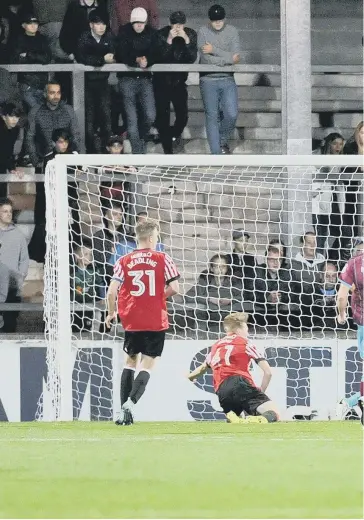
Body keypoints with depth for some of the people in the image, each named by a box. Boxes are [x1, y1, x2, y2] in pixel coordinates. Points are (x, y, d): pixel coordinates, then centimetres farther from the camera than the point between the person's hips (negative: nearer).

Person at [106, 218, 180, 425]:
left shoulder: (124, 261, 1)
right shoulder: (163, 259, -3)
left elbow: (112, 292, -6)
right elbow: (174, 288, -8)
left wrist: (112, 313, 10)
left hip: (132, 320, 2)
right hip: (156, 321, -2)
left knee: (131, 360, 17)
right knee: (148, 363, 1)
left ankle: (124, 408, 10)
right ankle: (131, 402, -19)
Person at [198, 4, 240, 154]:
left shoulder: (232, 32, 2)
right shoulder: (203, 32, -2)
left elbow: (236, 56, -8)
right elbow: (206, 59, -12)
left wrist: (214, 50, -13)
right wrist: (229, 59, -10)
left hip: (228, 80, 1)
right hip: (208, 80, -1)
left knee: (232, 115, -8)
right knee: (212, 117, -2)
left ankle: (223, 141, 20)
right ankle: (216, 155, 2)